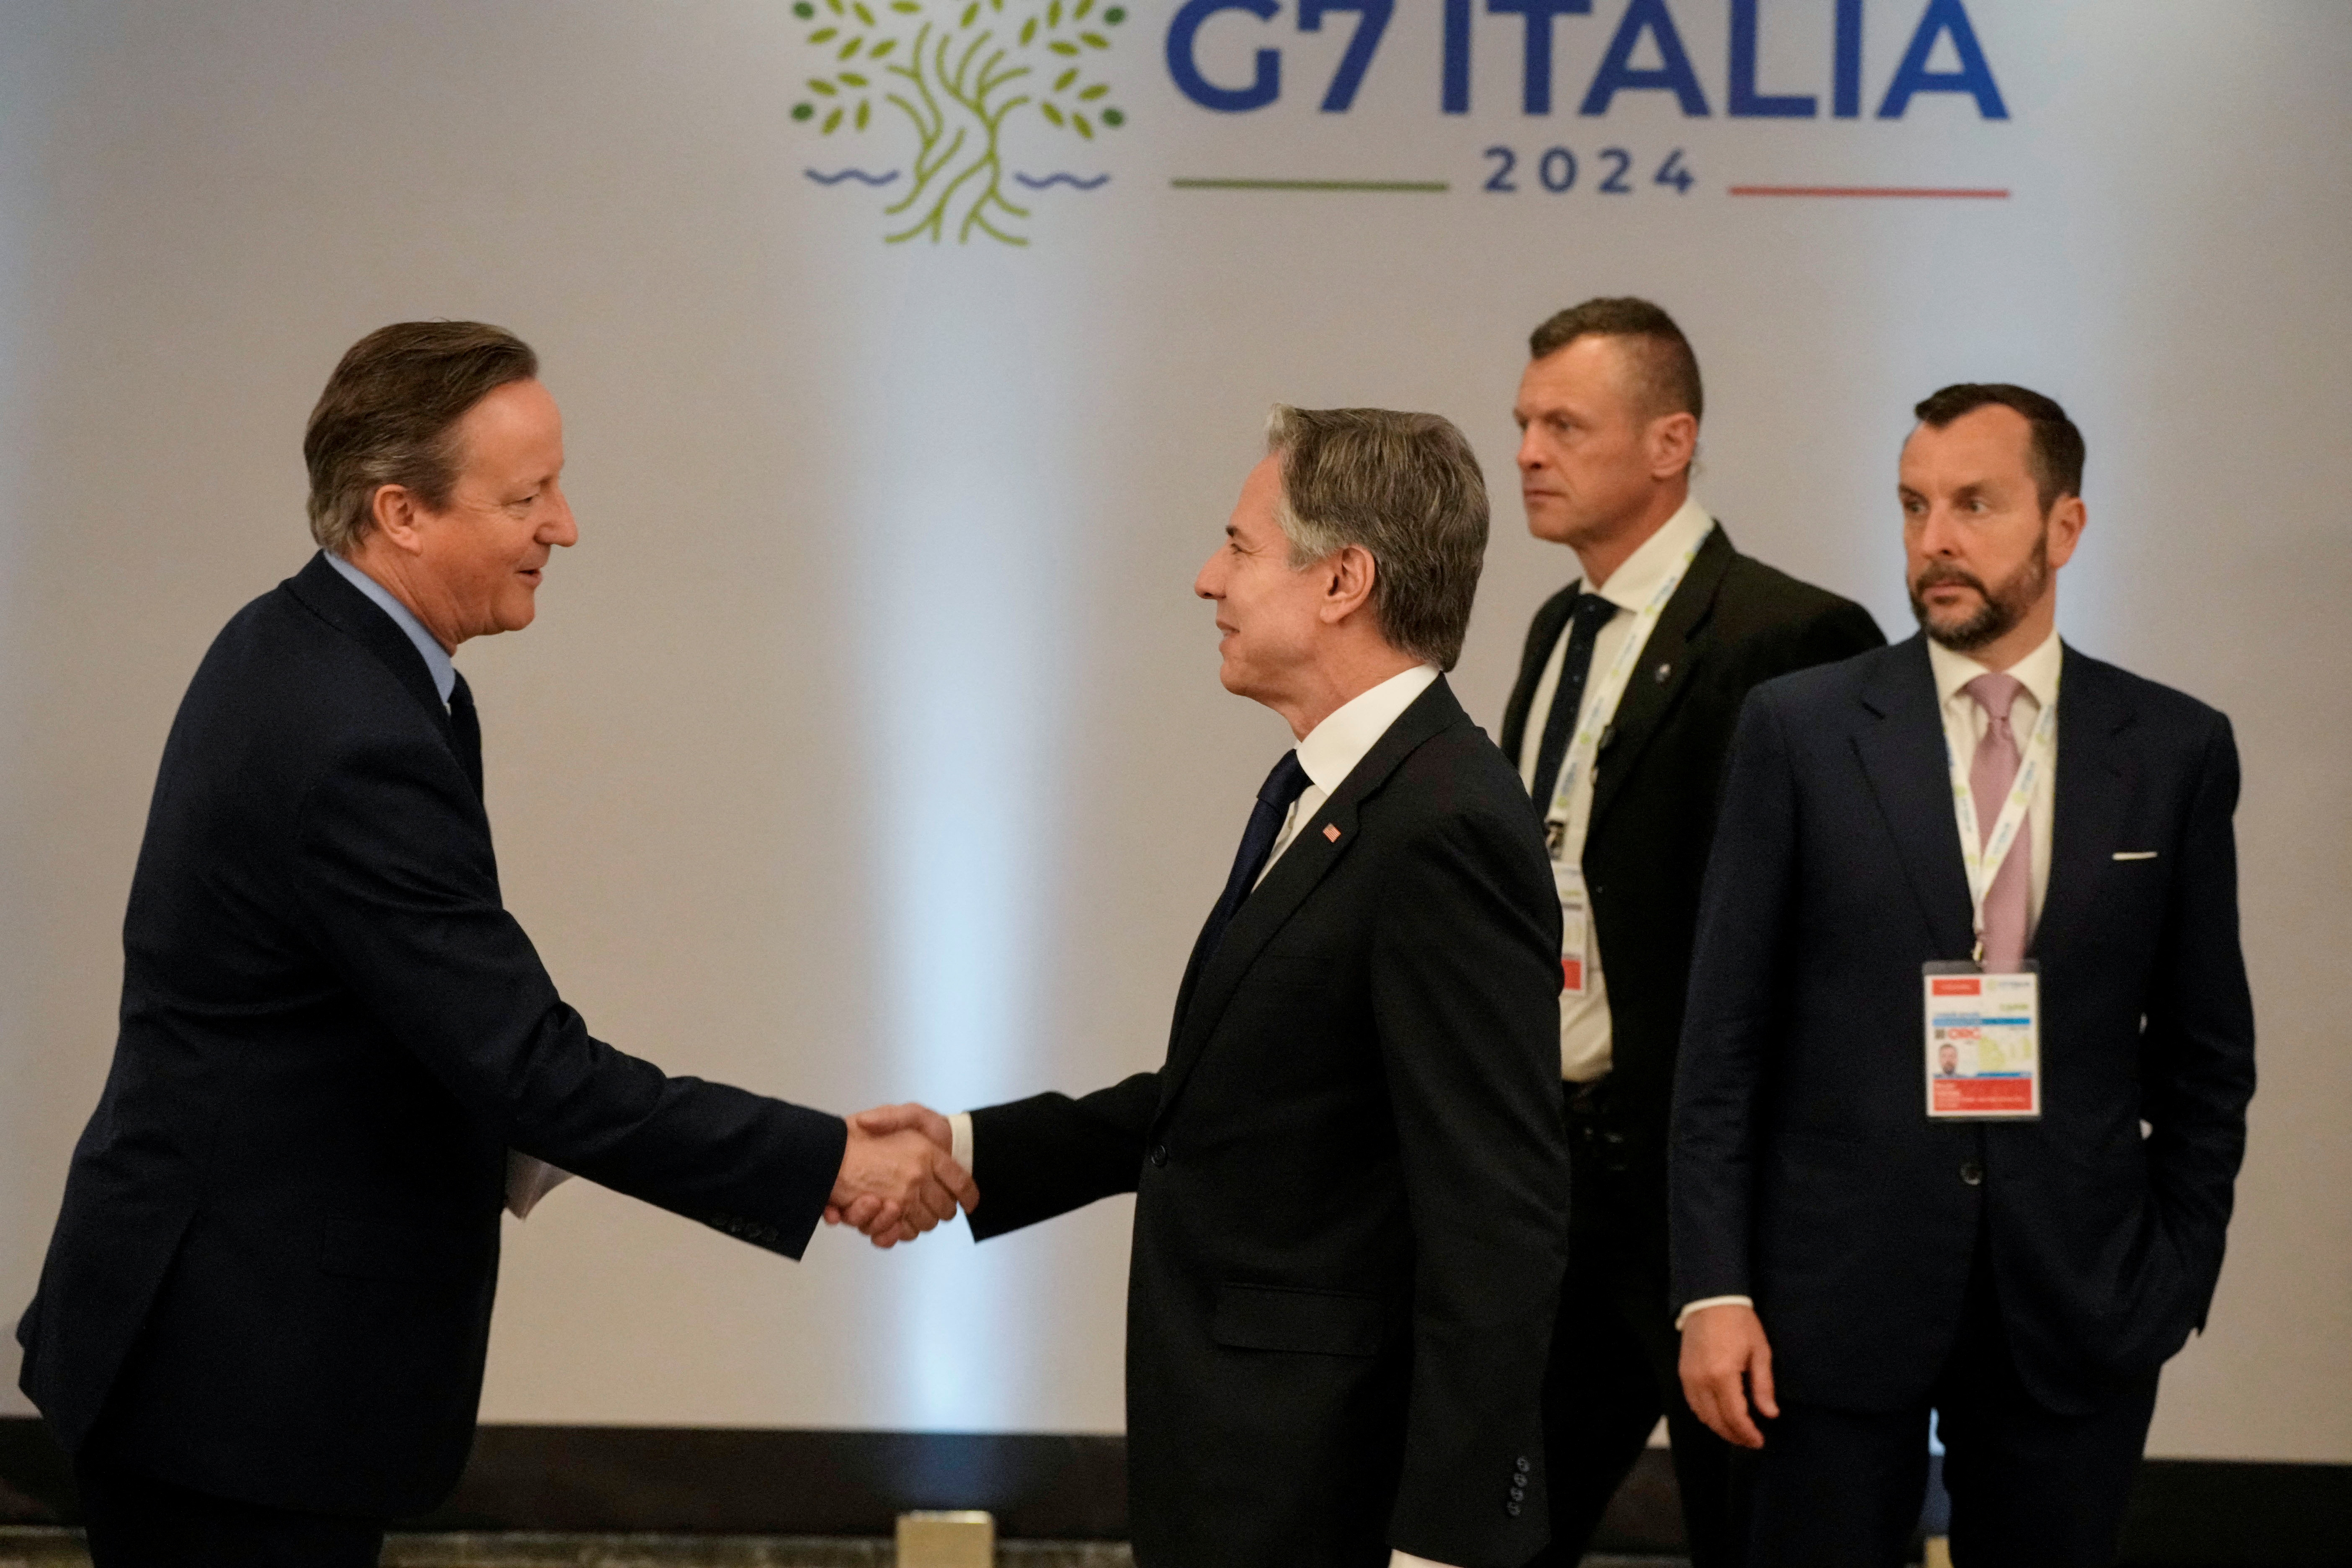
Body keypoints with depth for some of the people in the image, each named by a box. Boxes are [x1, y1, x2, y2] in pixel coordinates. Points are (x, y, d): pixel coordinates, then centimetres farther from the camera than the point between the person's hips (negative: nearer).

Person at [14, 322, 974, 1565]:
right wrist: (830, 1164, -22)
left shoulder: (291, 647, 7)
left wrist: (498, 1138, 8)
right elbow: (533, 1066, -26)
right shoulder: (357, 745, -25)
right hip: (243, 1381, -10)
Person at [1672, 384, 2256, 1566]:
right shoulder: (1798, 729, 0)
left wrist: (2179, 1280, 4)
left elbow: (2207, 1055, 9)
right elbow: (1724, 1037, -1)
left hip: (2078, 1303, 1)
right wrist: (1714, 1289, -6)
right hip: (1837, 1291, -1)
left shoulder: (2176, 751, 4)